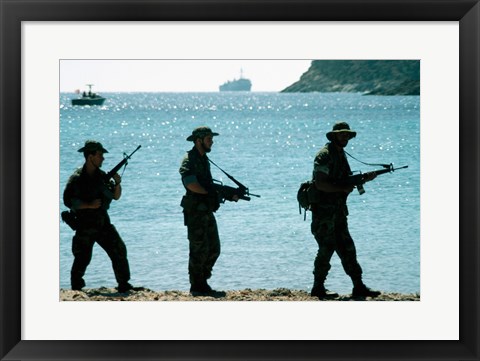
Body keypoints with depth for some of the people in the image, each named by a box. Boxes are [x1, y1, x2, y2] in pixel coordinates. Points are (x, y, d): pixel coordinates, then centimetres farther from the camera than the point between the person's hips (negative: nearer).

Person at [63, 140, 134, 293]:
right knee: (82, 258, 1)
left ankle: (124, 285, 4)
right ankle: (76, 288, 19)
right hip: (85, 225, -5)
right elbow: (68, 201, -14)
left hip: (103, 223, 5)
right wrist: (89, 205, -21)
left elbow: (116, 196, 13)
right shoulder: (76, 178, -10)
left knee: (119, 250, -3)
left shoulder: (102, 176, 8)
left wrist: (117, 183, -7)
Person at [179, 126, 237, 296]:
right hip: (195, 212, -9)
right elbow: (191, 185, -25)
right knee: (199, 250, -5)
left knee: (214, 249, 11)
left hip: (207, 211, 9)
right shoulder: (189, 160, -13)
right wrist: (211, 193, -15)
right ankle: (196, 287, 3)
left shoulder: (204, 159, 16)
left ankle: (202, 282, 20)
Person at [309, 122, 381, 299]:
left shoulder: (341, 154, 15)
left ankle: (359, 287, 8)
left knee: (347, 249, 7)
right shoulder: (324, 155, -14)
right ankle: (318, 287, 7)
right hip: (324, 210, -9)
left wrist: (364, 178, 4)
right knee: (327, 248, -4)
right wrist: (344, 189, -19)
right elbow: (320, 184, -23)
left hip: (338, 210, 9)